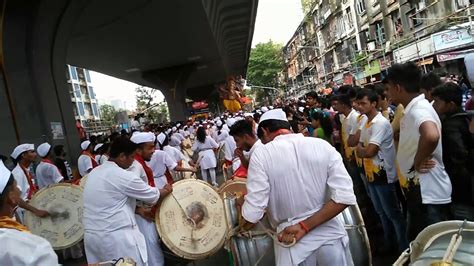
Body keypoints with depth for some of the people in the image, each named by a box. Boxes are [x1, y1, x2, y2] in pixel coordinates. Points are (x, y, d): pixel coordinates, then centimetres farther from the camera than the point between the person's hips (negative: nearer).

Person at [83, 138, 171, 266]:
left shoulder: (94, 172, 8)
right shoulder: (124, 176, -17)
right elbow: (153, 196, -5)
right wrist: (167, 190, 14)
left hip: (91, 235, 8)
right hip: (117, 236, -8)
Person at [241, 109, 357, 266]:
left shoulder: (261, 154, -13)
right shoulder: (323, 146, -4)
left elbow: (252, 215, -15)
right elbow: (344, 197, -13)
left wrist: (241, 203, 7)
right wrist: (304, 226, -11)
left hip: (293, 242, -3)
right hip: (330, 235, 3)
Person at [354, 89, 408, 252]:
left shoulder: (380, 123, -19)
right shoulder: (366, 123, 11)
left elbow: (369, 151, -22)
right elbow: (361, 149, 13)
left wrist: (360, 150, -3)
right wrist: (361, 149, -8)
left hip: (382, 174, -9)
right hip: (371, 173, 9)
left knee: (392, 212, 3)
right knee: (381, 212, 19)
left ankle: (404, 247, 18)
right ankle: (388, 242, 34)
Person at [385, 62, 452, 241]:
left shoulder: (419, 110, -22)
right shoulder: (412, 109, 9)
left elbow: (431, 136, -43)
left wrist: (417, 163, -26)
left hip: (429, 192, -10)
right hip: (418, 190, 10)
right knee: (416, 240, 23)